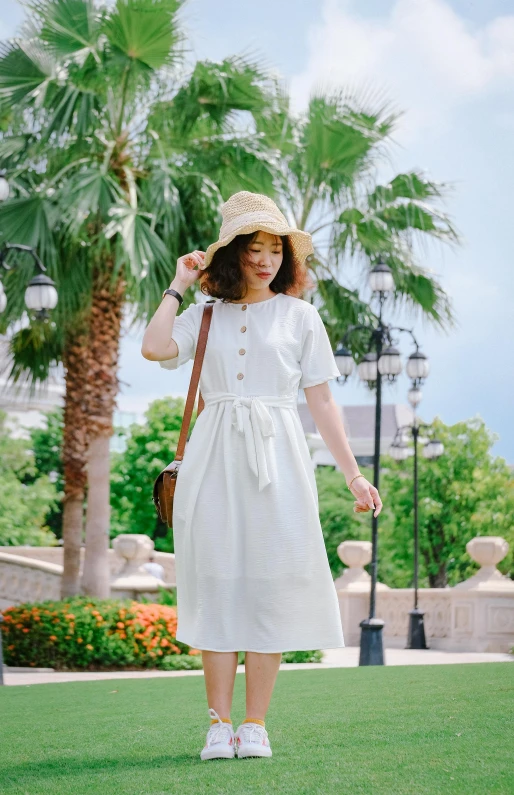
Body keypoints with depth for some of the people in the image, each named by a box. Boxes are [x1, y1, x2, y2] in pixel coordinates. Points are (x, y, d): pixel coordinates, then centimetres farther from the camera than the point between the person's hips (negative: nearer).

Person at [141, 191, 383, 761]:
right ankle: (219, 724, 4)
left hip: (276, 458, -1)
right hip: (214, 458, 1)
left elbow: (321, 402, 8)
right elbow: (154, 348, -9)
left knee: (269, 585, -4)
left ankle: (254, 725, 3)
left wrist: (353, 475, 4)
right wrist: (178, 286, 4)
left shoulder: (299, 314, 10)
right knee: (217, 582, -1)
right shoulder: (205, 316, 11)